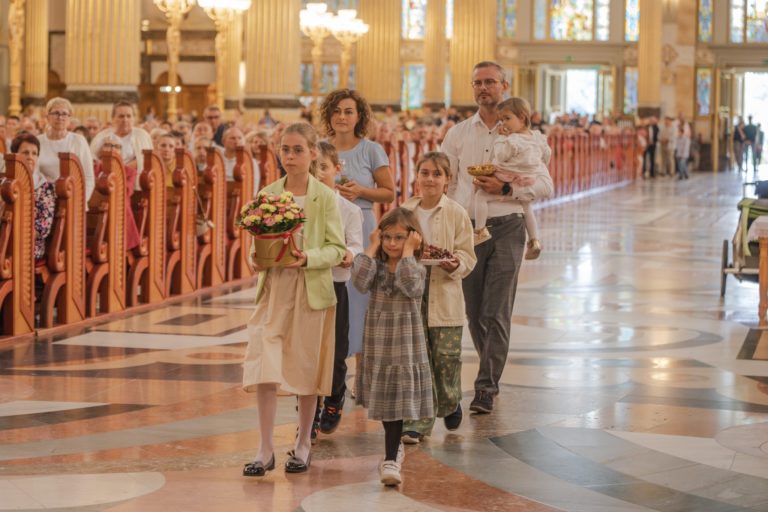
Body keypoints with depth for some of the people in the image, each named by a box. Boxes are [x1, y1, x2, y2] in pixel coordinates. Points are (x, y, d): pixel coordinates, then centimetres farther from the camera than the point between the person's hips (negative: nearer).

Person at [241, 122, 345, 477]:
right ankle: (265, 450, 1)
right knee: (263, 368, -6)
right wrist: (256, 259, -12)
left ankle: (303, 445, 22)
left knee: (306, 369, 7)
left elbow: (336, 249, -5)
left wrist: (308, 258, -22)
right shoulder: (266, 196, 5)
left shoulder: (325, 198, -4)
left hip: (311, 291, -2)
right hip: (273, 289, 2)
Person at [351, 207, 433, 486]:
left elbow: (410, 286, -29)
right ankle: (395, 447, 38)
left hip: (405, 343, -4)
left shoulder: (416, 268, -6)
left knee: (397, 401, -8)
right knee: (383, 399, 17)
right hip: (378, 341, 4)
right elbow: (360, 282, -18)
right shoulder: (378, 266, 3)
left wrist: (408, 252, -20)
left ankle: (391, 459, -9)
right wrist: (372, 248, -11)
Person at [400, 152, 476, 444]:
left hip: (445, 298, -1)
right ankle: (417, 423, 5)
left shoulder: (457, 214, -1)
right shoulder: (404, 212, 5)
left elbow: (468, 257, -1)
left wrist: (455, 264, -21)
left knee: (446, 357, 2)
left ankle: (450, 404, 32)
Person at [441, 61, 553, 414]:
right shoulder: (458, 134, 10)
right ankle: (492, 373, 26)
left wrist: (506, 188, -14)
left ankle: (486, 388, -5)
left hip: (506, 228, -3)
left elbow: (545, 185, 0)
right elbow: (442, 184, 11)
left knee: (497, 314, -7)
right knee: (474, 312, 8)